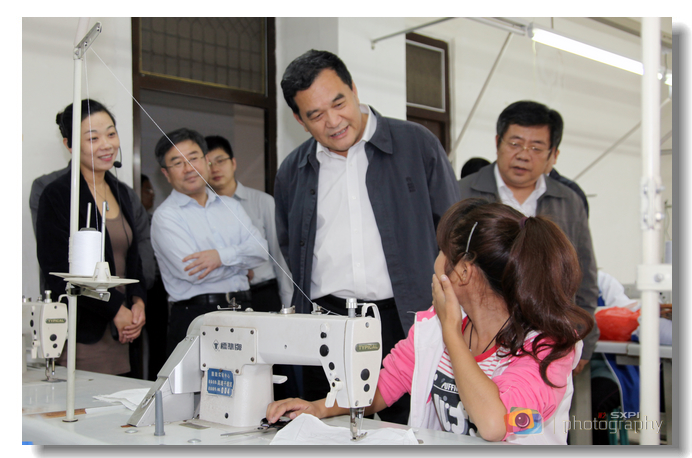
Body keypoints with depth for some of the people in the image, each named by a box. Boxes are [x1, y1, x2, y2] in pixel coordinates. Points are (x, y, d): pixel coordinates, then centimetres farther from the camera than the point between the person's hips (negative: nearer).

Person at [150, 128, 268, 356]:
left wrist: (222, 256, -14)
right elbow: (193, 272, -13)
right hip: (195, 317, -4)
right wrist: (241, 260, -1)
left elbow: (261, 250, 3)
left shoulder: (230, 205, 15)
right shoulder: (165, 216, -2)